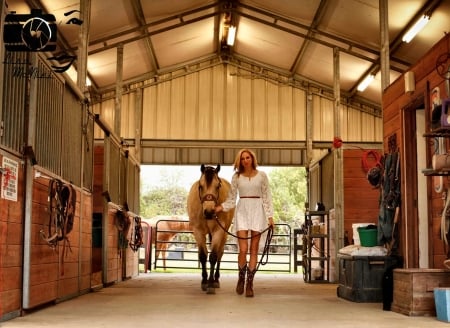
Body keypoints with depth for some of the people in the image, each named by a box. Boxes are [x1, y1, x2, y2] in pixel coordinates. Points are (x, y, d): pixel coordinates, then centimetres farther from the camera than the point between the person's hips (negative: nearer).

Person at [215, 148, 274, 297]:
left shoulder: (262, 175, 3)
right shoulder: (236, 176, 5)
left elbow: (267, 197, 3)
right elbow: (231, 198, 7)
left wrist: (270, 216, -3)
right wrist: (221, 207, -9)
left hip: (257, 211, 0)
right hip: (242, 211, 0)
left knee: (254, 249, 2)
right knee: (243, 249, -7)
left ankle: (250, 283, 9)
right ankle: (241, 278, 19)